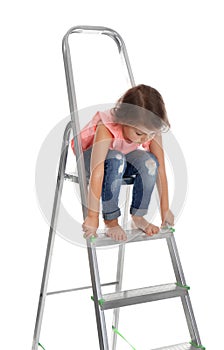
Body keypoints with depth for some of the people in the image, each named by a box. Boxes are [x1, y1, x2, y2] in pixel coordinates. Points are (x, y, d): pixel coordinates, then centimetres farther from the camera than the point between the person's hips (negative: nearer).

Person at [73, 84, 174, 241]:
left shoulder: (152, 130, -24)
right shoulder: (106, 128, -37)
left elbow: (160, 170, -21)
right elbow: (97, 173, -42)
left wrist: (165, 208, -19)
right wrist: (93, 216, -44)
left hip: (126, 158, 4)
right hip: (90, 157, -3)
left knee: (149, 162, -30)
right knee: (116, 159, -39)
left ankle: (138, 216, -12)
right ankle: (111, 221, -25)